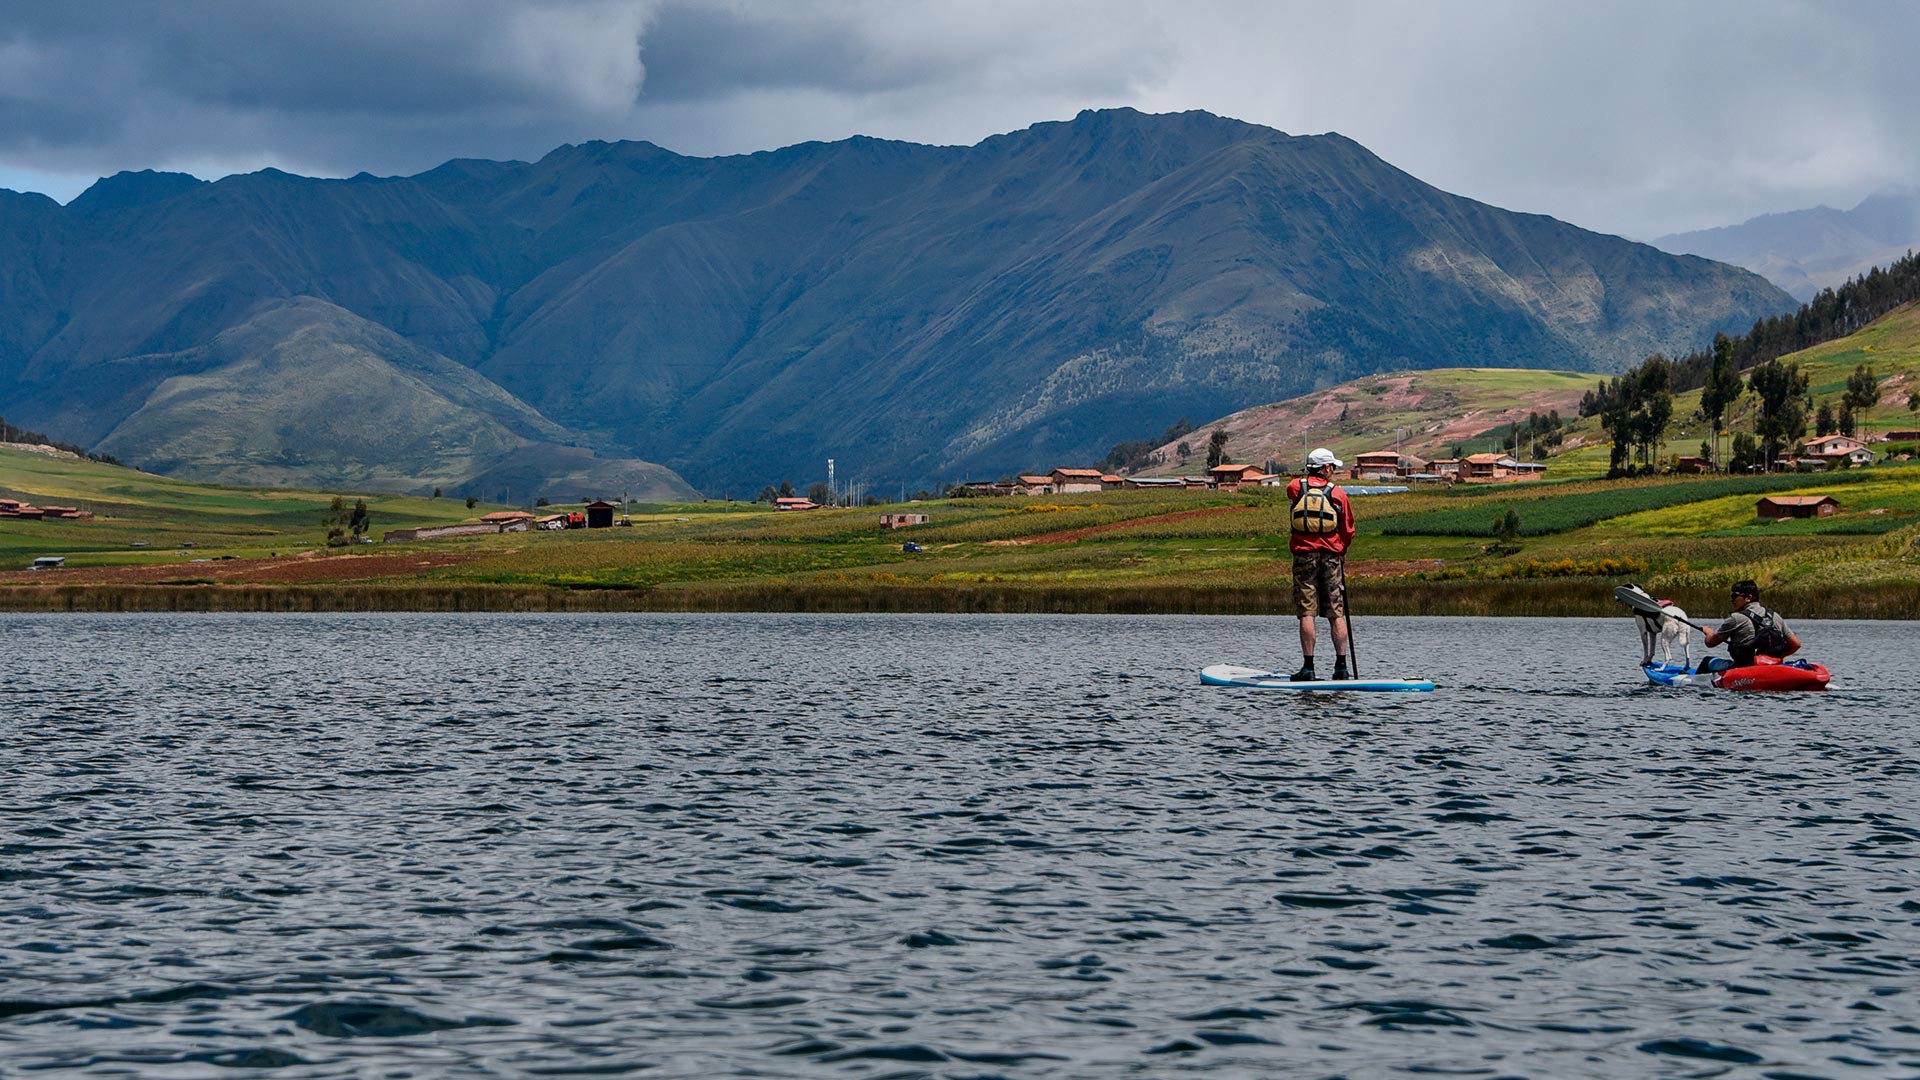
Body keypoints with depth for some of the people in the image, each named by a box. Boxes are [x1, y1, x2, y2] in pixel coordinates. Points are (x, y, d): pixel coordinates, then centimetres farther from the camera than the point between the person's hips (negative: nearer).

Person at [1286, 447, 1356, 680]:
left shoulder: (1294, 488, 1)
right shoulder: (1338, 493, 0)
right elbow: (1348, 531, 6)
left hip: (1304, 555, 0)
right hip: (1332, 556, 0)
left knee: (1306, 612, -2)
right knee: (1337, 613, 4)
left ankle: (1308, 667, -6)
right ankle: (1341, 666, 3)